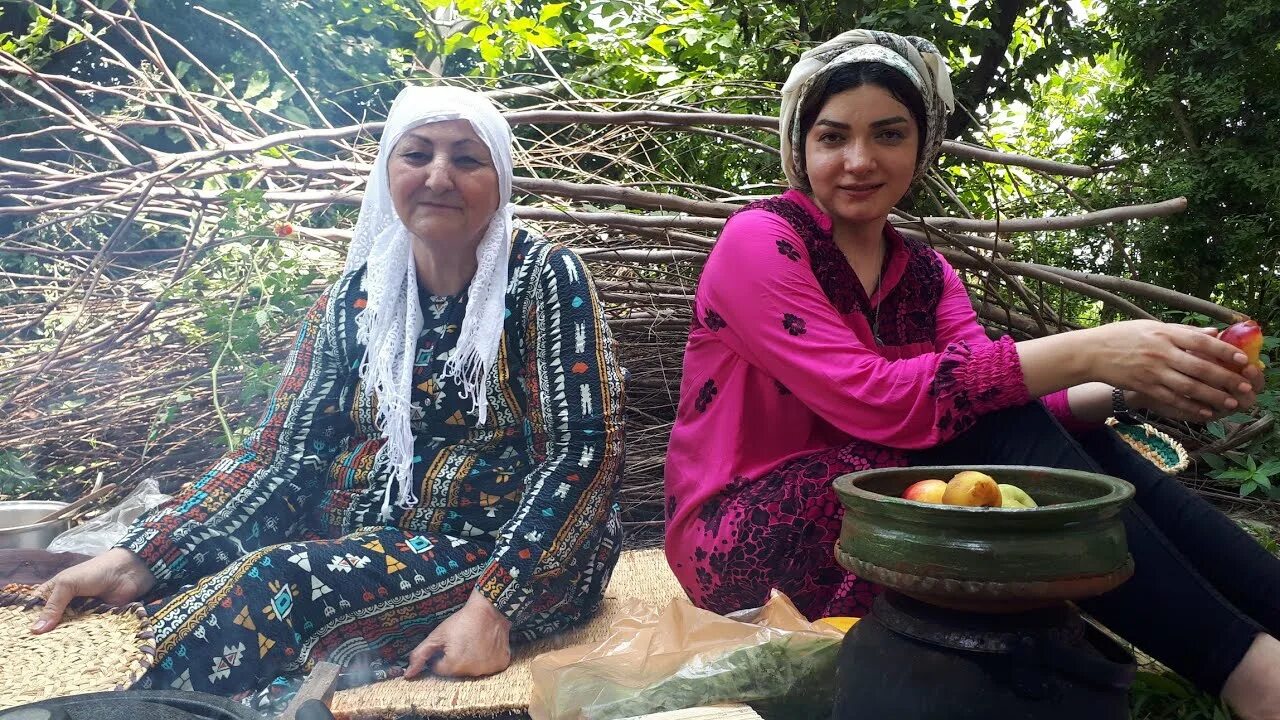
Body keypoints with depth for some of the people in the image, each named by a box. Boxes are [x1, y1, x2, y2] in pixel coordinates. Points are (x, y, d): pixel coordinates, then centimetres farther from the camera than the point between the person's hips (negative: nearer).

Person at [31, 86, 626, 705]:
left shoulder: (545, 278, -8)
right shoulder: (354, 296, 5)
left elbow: (585, 453, -14)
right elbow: (282, 453, 2)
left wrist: (492, 606, -26)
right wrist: (137, 557, -13)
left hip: (517, 555, -3)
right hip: (356, 540, 4)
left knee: (276, 585, -29)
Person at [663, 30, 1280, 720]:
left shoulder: (925, 273, 10)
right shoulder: (758, 240, -12)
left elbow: (992, 389, -6)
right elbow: (872, 398, -26)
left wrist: (1121, 386, -25)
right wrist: (1082, 351, -29)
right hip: (739, 541, -6)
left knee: (1079, 436, -12)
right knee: (993, 430, -26)